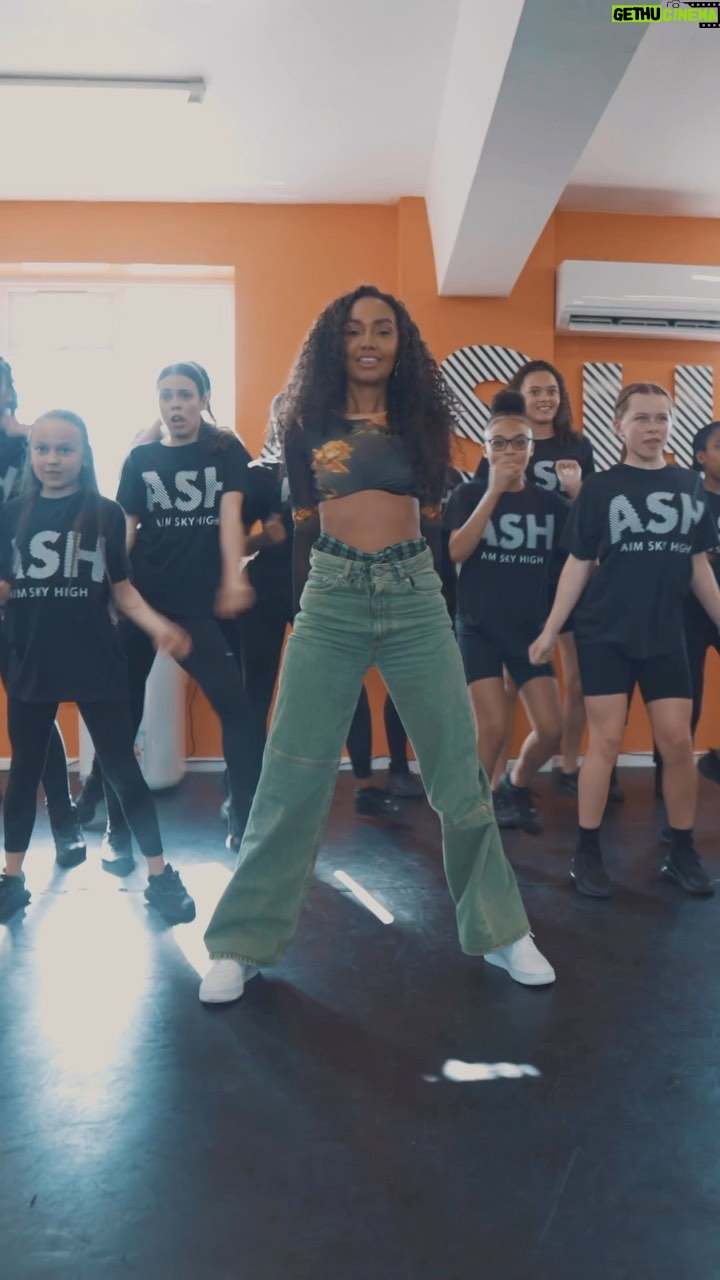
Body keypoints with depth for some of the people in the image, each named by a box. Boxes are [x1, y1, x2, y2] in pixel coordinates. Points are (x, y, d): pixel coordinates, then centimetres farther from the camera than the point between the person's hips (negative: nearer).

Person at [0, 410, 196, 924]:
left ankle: (161, 877, 13)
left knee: (123, 769, 2)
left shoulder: (106, 514, -1)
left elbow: (121, 590, 1)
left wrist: (157, 625, -14)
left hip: (96, 664, -2)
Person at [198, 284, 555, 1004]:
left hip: (416, 599, 1)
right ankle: (241, 944, 14)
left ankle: (500, 931, 22)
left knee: (458, 773, 5)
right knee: (291, 777, -1)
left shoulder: (422, 418, 9)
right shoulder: (309, 422, 6)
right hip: (330, 601, -1)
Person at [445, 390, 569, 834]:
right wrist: (494, 491, -20)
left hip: (530, 629, 3)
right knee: (494, 728, -11)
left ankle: (516, 786, 28)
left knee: (551, 730, -2)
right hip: (478, 628, -3)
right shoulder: (470, 494, -2)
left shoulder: (551, 502, 3)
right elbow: (456, 551, -18)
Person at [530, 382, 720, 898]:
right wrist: (552, 628, -4)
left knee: (678, 740, 3)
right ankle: (588, 853, 9)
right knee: (607, 738, -3)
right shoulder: (600, 488, -1)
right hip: (605, 632, -3)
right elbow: (579, 563, -1)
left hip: (666, 634, 3)